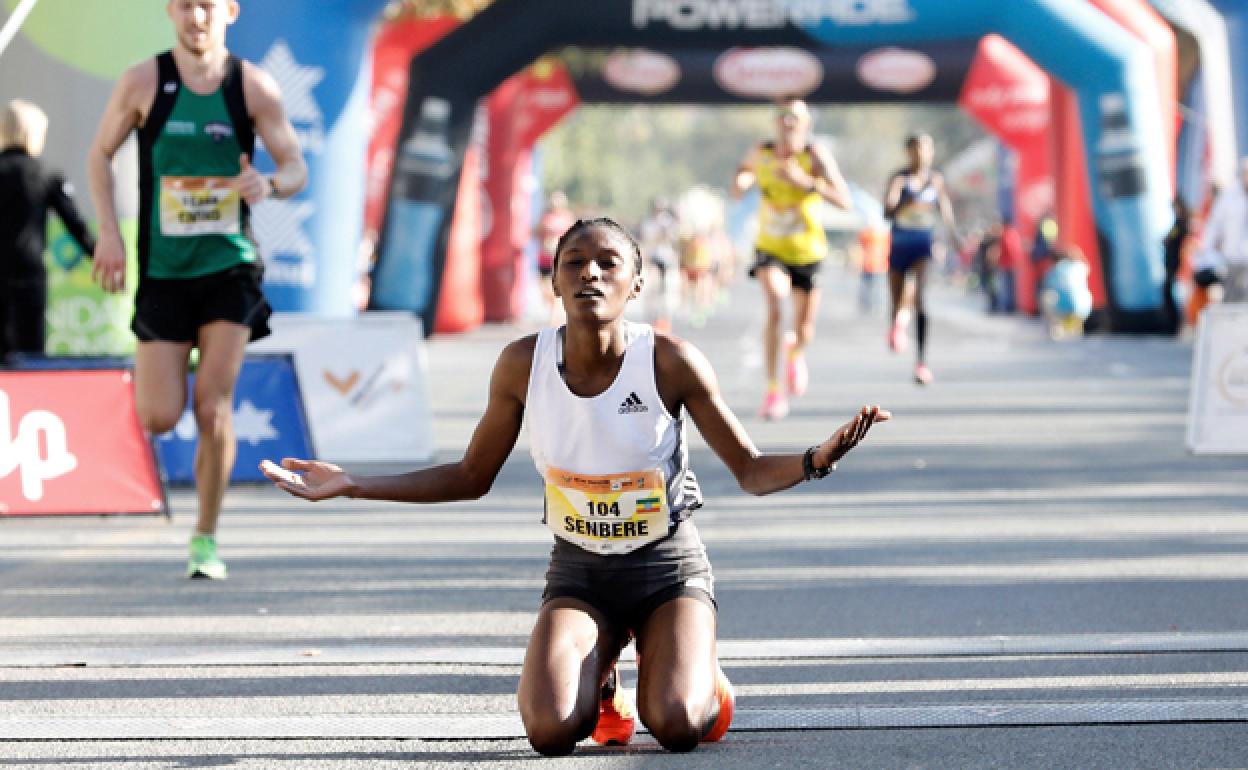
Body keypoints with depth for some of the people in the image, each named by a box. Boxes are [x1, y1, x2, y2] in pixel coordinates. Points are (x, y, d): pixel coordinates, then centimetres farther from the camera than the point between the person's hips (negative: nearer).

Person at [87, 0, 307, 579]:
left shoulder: (253, 87, -2)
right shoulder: (144, 82, -3)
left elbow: (296, 168, 3)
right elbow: (99, 154, 8)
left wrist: (270, 184, -21)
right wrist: (108, 233, -4)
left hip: (230, 267, 0)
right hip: (162, 271, 0)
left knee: (214, 407, -9)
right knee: (158, 418, -4)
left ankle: (205, 540, 6)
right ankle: (148, 369, 35)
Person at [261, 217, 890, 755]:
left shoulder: (670, 361, -17)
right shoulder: (523, 364, -10)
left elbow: (753, 471, -9)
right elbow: (471, 478, 4)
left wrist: (817, 460, -31)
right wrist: (351, 485, -3)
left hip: (668, 566, -2)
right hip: (578, 573, 2)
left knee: (678, 726, -26)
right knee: (552, 732, -23)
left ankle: (702, 672, 13)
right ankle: (600, 677, 14)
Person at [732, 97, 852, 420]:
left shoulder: (815, 156, -18)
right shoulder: (760, 153, -8)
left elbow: (845, 201, -28)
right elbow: (744, 170, 16)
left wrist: (806, 182, -40)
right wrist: (741, 181, -9)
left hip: (808, 251, 0)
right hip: (770, 248, 1)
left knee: (803, 332, 9)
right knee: (775, 307, -27)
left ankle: (794, 353, 49)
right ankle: (774, 391, -22)